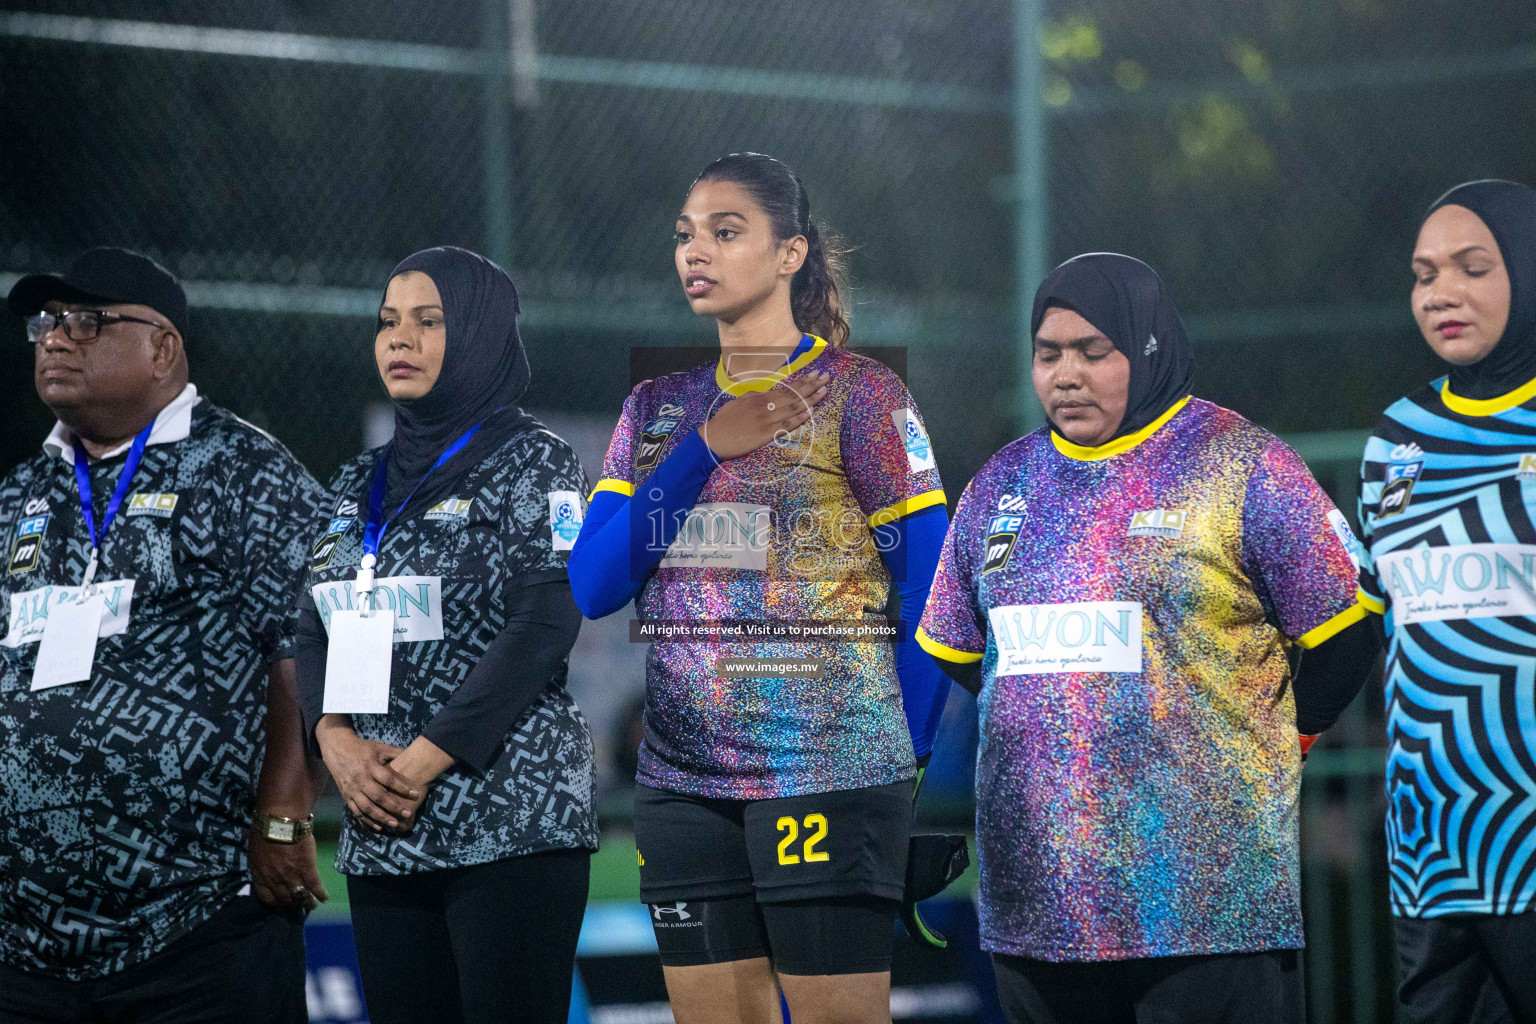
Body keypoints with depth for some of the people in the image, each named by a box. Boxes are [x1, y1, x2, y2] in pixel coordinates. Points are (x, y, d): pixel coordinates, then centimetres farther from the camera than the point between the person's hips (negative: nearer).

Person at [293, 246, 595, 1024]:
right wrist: (338, 742, -7)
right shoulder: (358, 486, 18)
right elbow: (311, 631, 13)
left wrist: (427, 758, -16)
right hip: (382, 827, 6)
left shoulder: (530, 463, 0)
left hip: (510, 818, -6)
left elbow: (544, 625, -11)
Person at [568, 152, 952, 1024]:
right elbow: (592, 587, 3)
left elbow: (933, 592, -3)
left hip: (825, 778, -5)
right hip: (683, 780, 5)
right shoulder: (659, 410, 15)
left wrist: (901, 758, -5)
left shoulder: (859, 395, -1)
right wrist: (706, 448, -5)